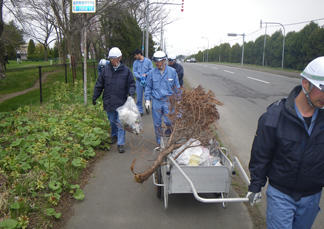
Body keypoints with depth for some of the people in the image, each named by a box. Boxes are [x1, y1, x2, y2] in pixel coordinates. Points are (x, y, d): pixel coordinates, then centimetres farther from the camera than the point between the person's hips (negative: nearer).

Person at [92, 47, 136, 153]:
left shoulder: (126, 70, -4)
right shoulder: (106, 69, 0)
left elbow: (131, 84, 4)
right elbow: (99, 84, 7)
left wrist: (131, 92, -15)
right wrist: (94, 97, 10)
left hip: (121, 102, -2)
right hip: (108, 102, 2)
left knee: (120, 123, -2)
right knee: (112, 121, 17)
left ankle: (120, 143, 6)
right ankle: (114, 136, 42)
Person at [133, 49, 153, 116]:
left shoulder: (148, 61, 1)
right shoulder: (135, 62, 7)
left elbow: (151, 70, -2)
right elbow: (134, 72, 1)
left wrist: (145, 74, -18)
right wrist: (140, 76, -17)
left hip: (147, 81, -1)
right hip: (139, 82, 1)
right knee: (139, 97, 2)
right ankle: (140, 110, 12)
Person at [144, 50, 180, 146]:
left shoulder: (172, 72, -1)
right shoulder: (152, 73, 1)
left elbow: (176, 87, 7)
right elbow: (148, 87, 8)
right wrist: (147, 99, 0)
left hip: (168, 101, -1)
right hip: (156, 101, 2)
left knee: (169, 121, -8)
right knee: (157, 123, 8)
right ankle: (159, 142, 24)